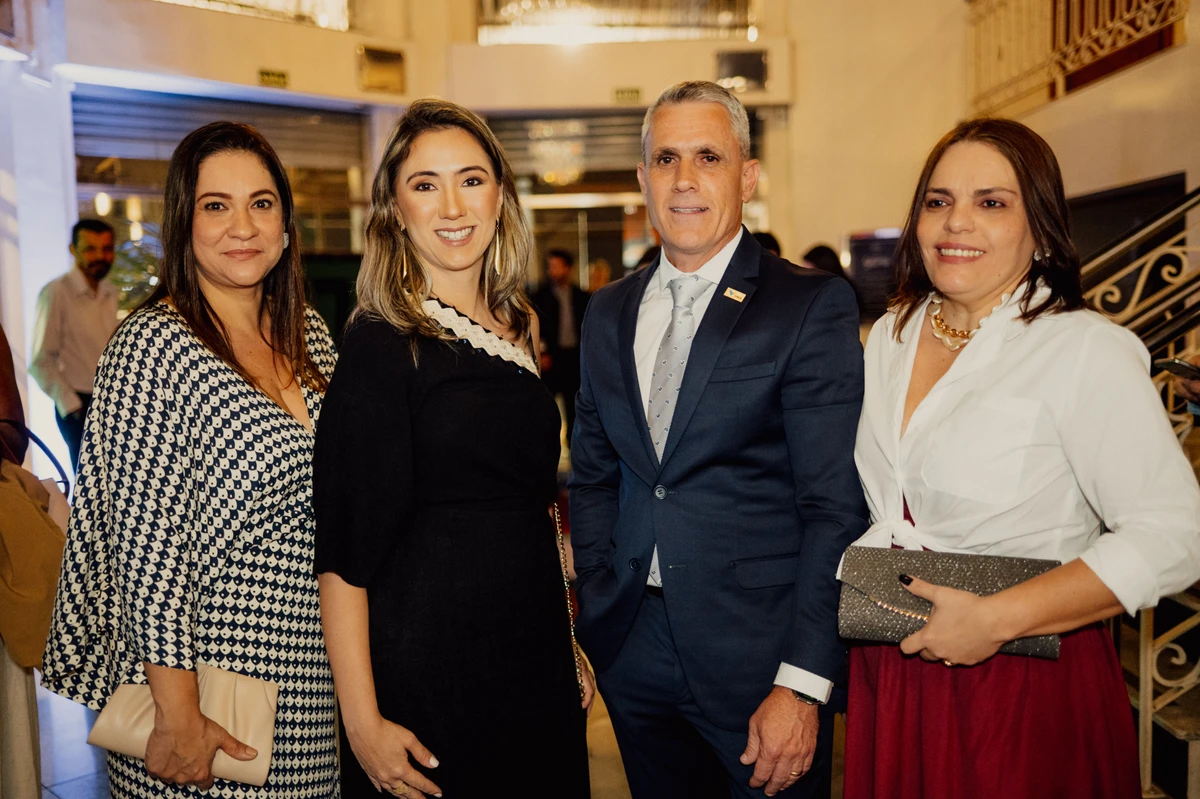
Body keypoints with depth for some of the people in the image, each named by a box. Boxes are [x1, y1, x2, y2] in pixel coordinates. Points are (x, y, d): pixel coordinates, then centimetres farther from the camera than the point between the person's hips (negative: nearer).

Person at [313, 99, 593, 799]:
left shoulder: (519, 329, 6)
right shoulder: (380, 346, -13)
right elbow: (345, 551, -14)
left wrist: (573, 646, 14)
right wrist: (363, 722, -16)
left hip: (540, 665, 6)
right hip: (426, 678, -6)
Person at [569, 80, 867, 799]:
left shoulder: (815, 306, -9)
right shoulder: (608, 314, 8)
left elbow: (837, 508, -13)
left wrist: (802, 684, -16)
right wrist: (594, 610, 6)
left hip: (759, 654, -4)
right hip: (634, 652, 5)